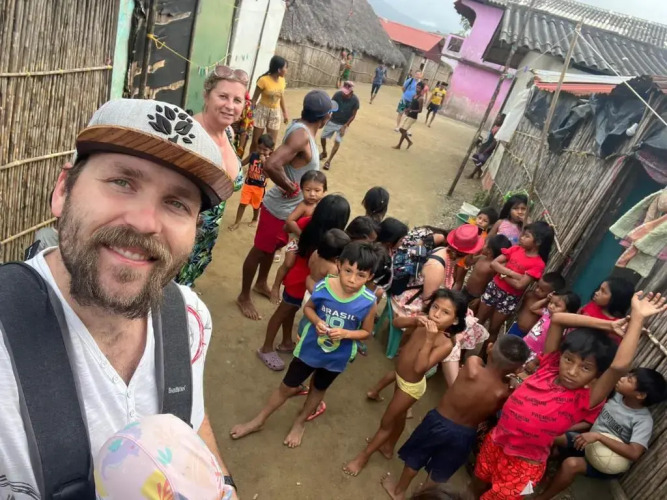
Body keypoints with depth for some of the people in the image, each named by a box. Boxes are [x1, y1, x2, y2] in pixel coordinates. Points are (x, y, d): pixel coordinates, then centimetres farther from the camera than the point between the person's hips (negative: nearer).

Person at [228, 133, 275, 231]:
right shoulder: (252, 155, -8)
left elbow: (268, 174, -25)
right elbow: (241, 164, 3)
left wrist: (264, 162, -31)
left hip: (259, 187, -1)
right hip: (248, 184, 1)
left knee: (256, 205, 19)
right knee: (242, 203, 2)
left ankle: (255, 219, 45)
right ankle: (237, 222, 16)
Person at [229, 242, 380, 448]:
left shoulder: (368, 302, -25)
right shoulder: (323, 286, -24)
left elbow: (366, 331, -10)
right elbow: (308, 308, -6)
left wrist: (345, 333, -28)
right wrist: (317, 321, -25)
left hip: (336, 357, 0)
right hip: (310, 347, 0)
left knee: (318, 389, 27)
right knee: (288, 387, 17)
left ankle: (300, 422, 55)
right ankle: (258, 421, 41)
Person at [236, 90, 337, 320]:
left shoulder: (301, 126, 0)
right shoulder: (301, 135, -28)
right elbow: (271, 165, -40)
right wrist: (289, 187, -25)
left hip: (291, 207, 9)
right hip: (279, 208, -9)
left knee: (272, 248, 26)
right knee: (260, 250, 9)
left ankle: (261, 284, 48)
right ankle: (244, 297, 27)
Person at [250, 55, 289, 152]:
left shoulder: (282, 80, 0)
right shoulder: (264, 80, -17)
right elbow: (255, 98, -11)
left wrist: (285, 113, 12)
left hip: (275, 113, 5)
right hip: (262, 111, -5)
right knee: (256, 141, 3)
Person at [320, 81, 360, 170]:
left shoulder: (355, 100, -21)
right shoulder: (338, 94, -20)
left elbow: (353, 115, -12)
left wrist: (345, 126, -17)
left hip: (343, 124, -2)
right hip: (332, 121, 2)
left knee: (337, 142, -9)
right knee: (322, 137, 7)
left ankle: (329, 161, 6)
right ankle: (324, 153, 36)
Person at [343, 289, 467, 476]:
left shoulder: (446, 343, -33)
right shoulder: (424, 323, -17)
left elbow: (419, 367, -37)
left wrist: (429, 339, -42)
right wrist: (414, 320, -25)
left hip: (411, 386, -6)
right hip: (400, 376, 6)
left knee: (386, 422, 14)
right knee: (399, 415, 31)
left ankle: (363, 456, 35)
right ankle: (388, 447, 55)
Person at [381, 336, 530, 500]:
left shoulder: (472, 365, -33)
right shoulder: (506, 393, -28)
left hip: (439, 422, -1)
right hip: (464, 435, 1)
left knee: (414, 458, 28)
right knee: (440, 473, 29)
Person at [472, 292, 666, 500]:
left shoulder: (583, 400, -20)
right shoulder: (549, 367, -8)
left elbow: (620, 366, -38)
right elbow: (557, 319, -12)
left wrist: (637, 318, -34)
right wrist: (608, 325, -15)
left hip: (523, 467, -4)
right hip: (494, 444, 5)